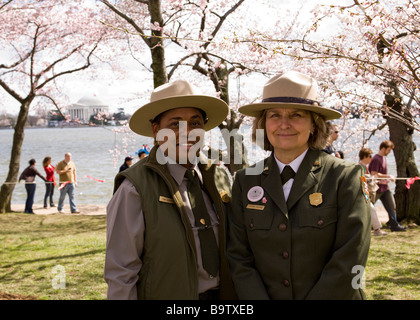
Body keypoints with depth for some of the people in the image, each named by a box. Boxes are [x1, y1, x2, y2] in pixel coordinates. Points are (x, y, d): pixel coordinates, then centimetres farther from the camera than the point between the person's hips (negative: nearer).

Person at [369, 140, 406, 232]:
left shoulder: (384, 158, 14)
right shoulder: (376, 159, -16)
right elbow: (374, 174, -23)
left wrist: (388, 178, 7)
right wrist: (388, 176, -17)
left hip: (385, 187, 9)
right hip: (377, 188, -9)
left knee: (391, 206, 6)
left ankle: (394, 225, 11)